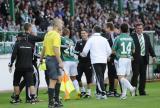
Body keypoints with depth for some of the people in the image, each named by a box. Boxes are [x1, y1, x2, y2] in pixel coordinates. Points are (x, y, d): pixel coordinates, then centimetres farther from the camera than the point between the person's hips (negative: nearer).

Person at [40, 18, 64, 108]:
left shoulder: (48, 34, 13)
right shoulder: (56, 35, -14)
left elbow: (44, 47, 18)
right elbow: (56, 50, -22)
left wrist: (41, 58, 27)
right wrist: (60, 62, -22)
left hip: (48, 57, 10)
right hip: (53, 59, -10)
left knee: (59, 78, 18)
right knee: (53, 81, -7)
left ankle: (56, 100, 21)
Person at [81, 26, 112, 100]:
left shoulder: (91, 39, -1)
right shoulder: (104, 39, 8)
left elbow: (85, 50, -1)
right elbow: (109, 51, 8)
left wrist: (83, 54, 21)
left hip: (95, 61, -4)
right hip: (104, 61, 4)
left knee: (99, 77, -8)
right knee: (100, 77, 14)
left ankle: (103, 93, -18)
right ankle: (98, 92, 20)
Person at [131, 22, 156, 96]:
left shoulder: (146, 36, 14)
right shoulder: (132, 37, -3)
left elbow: (150, 47, 16)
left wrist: (153, 55, 10)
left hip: (144, 58, 5)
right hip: (136, 59, -5)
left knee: (143, 75, 7)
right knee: (135, 74, -6)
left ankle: (142, 90, 13)